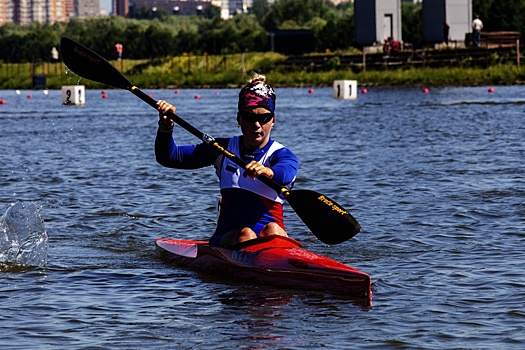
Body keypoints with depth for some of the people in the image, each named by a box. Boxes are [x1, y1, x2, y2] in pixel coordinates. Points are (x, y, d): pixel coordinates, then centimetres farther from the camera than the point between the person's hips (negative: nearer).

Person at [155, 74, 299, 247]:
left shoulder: (282, 155, 0)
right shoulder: (224, 149, 11)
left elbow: (286, 175, -27)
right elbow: (169, 157, 9)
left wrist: (268, 172, -52)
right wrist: (166, 127, -12)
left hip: (272, 236, -2)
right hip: (228, 238, 2)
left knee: (272, 230, -34)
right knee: (245, 234, -30)